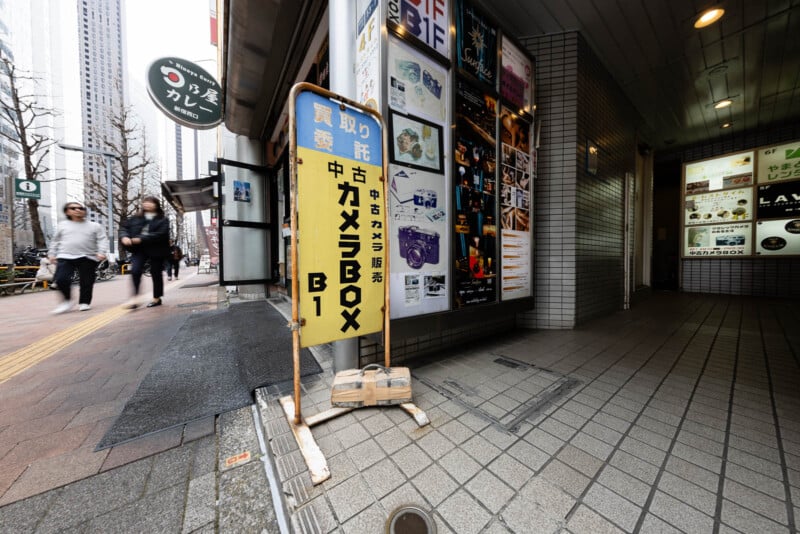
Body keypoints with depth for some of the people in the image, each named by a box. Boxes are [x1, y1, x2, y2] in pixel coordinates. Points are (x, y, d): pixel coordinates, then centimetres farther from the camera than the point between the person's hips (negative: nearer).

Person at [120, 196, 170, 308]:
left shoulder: (163, 220, 0)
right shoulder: (135, 218, 13)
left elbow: (160, 234, -13)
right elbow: (124, 228, 11)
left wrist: (141, 239, -19)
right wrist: (124, 237, -11)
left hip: (156, 250, -3)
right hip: (138, 249, 3)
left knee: (156, 273, 4)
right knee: (135, 270, -14)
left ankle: (157, 298, 18)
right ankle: (135, 297, -5)